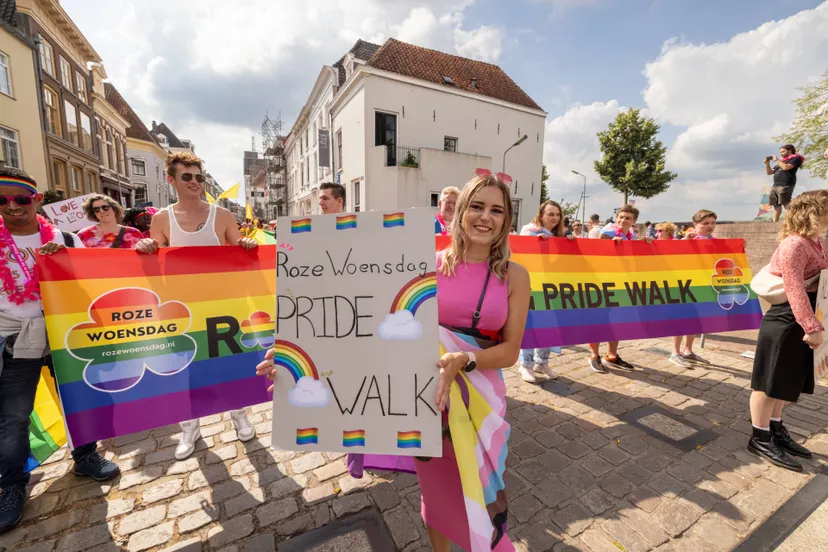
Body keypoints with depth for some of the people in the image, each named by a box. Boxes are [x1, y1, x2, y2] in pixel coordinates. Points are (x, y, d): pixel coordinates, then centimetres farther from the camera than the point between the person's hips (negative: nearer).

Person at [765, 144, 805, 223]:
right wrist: (767, 163, 13)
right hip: (775, 185, 7)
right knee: (776, 205, 3)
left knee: (787, 205, -14)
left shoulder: (796, 158, 6)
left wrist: (776, 160, 0)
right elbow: (769, 172, 27)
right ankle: (775, 222, 3)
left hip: (785, 185, -7)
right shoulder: (782, 161, 27)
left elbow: (786, 167, -12)